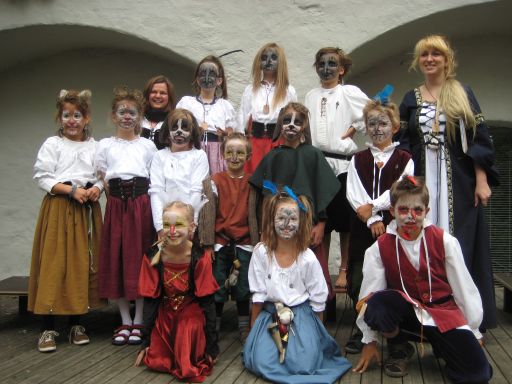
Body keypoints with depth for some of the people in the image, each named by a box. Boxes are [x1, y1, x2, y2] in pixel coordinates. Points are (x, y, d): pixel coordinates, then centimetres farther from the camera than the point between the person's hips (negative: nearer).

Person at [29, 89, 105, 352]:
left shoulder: (95, 146, 10)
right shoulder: (52, 144, 2)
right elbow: (43, 177, -4)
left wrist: (97, 189, -11)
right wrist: (72, 190, -14)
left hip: (86, 210, 3)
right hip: (58, 208, -3)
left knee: (82, 264, 5)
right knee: (53, 263, -4)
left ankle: (76, 324, 16)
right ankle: (47, 329, 3)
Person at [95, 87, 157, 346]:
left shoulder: (147, 145, 10)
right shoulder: (105, 145, 12)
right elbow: (101, 177, 9)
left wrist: (137, 197, -4)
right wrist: (115, 193, -3)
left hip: (142, 202, -1)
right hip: (116, 204, 1)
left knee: (140, 259, -1)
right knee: (116, 259, 2)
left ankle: (138, 321, 8)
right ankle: (125, 321, 13)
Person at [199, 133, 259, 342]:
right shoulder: (214, 181, 0)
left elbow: (257, 214, 4)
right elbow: (208, 213, -3)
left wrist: (257, 244, 0)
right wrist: (207, 243, -8)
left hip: (244, 244, 1)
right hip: (220, 243, -1)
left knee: (243, 289, 9)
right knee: (217, 289, 7)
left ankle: (244, 328, 24)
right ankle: (214, 329, 23)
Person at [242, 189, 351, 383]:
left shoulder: (308, 258, -11)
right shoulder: (261, 252, -9)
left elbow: (318, 300, -1)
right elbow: (258, 294, -1)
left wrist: (317, 330, 4)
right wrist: (254, 330, 2)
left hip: (301, 314, 0)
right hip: (270, 314, 1)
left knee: (303, 366, -17)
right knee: (261, 363, -18)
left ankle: (314, 344, 16)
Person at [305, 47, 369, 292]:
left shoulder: (350, 93, 1)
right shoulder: (311, 96, 15)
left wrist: (353, 129, -6)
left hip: (342, 164, -4)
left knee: (344, 219, 1)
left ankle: (345, 270, 11)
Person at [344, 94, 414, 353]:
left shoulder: (404, 160, 6)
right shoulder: (358, 160, 12)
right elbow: (353, 194, 0)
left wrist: (371, 207, -13)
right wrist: (372, 220, -13)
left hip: (392, 226, -2)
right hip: (363, 228, 2)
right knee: (359, 278, 1)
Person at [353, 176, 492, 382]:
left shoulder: (444, 241, -9)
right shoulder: (380, 248, -9)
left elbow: (463, 287, -2)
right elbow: (370, 292, -6)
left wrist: (474, 331, 4)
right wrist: (369, 341, -2)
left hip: (443, 310, -1)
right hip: (404, 310, 1)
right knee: (377, 307, -33)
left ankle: (441, 345, 15)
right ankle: (399, 348, 0)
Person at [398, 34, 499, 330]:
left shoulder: (462, 94, 4)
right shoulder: (411, 100, 11)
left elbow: (480, 138, -1)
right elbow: (404, 146, 10)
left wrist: (482, 181, -9)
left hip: (459, 182, -2)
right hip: (423, 181, 2)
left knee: (460, 245, 0)